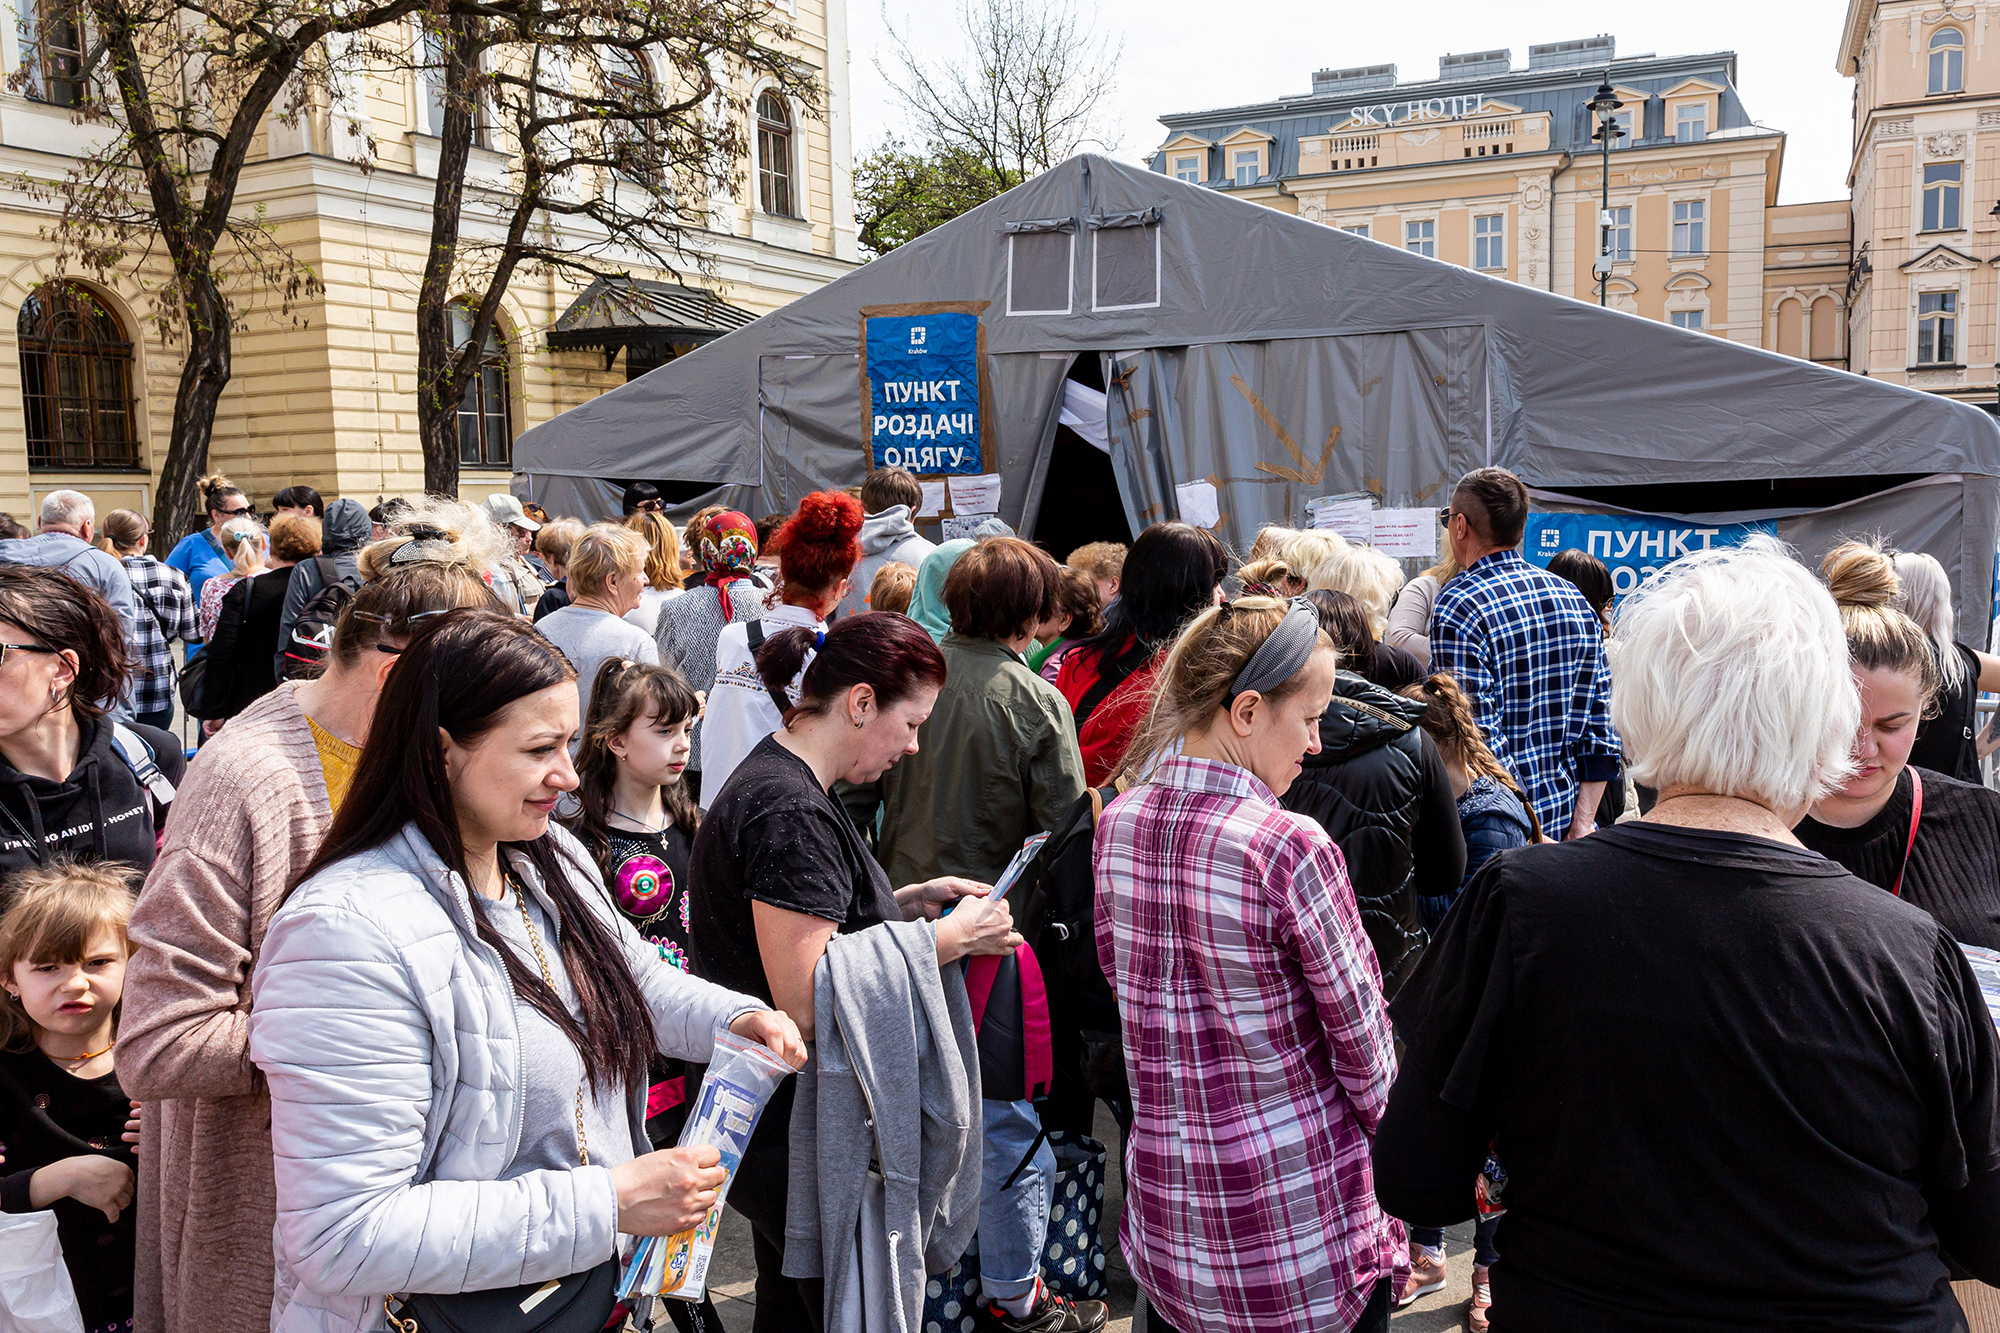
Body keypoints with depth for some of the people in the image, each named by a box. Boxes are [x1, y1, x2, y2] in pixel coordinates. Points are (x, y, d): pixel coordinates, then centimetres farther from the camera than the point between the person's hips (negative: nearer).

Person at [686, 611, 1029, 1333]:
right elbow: (807, 1006, -28)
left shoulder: (781, 780, 7)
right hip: (802, 1140, -10)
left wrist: (909, 902, 5)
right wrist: (948, 939, -22)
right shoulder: (792, 813, -25)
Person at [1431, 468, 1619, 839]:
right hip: (1562, 819, 7)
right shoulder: (1574, 598, 7)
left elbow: (1476, 736, -21)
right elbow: (1600, 725, 6)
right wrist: (1582, 823, 6)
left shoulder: (1457, 606, -16)